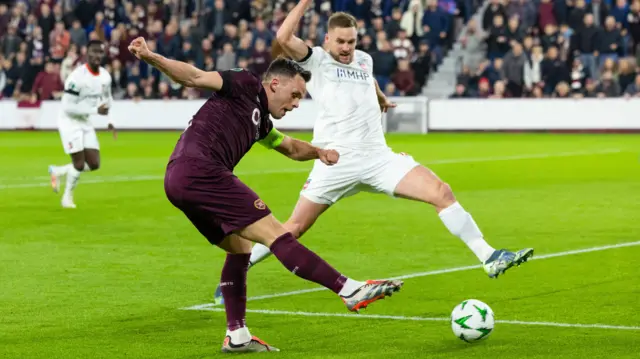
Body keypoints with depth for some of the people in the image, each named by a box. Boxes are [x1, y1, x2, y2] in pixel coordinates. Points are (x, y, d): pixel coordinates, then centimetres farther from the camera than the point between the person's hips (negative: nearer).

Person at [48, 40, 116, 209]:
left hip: (85, 122, 7)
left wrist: (110, 120, 6)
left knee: (94, 164, 3)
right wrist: (95, 110, -26)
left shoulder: (105, 76, 0)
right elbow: (68, 107, -25)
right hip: (69, 121, -7)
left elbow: (107, 99, 19)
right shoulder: (77, 77, -24)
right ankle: (67, 197, 15)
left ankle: (57, 171, 25)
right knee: (79, 164, -8)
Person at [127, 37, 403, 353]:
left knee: (240, 247, 20)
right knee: (274, 233, -12)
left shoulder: (261, 122, 28)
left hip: (179, 182, 10)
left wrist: (318, 152, 19)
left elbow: (292, 148, 41)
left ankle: (236, 336, 18)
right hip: (199, 169, -10)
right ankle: (352, 291, -14)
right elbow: (194, 77, -6)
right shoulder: (246, 85, 3)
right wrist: (150, 57, -20)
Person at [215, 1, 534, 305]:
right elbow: (283, 38, -17)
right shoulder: (316, 60, 1)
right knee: (295, 227, -2)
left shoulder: (364, 59, 18)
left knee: (441, 192, -12)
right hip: (337, 161, -4)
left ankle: (488, 258, -11)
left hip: (377, 157, 4)